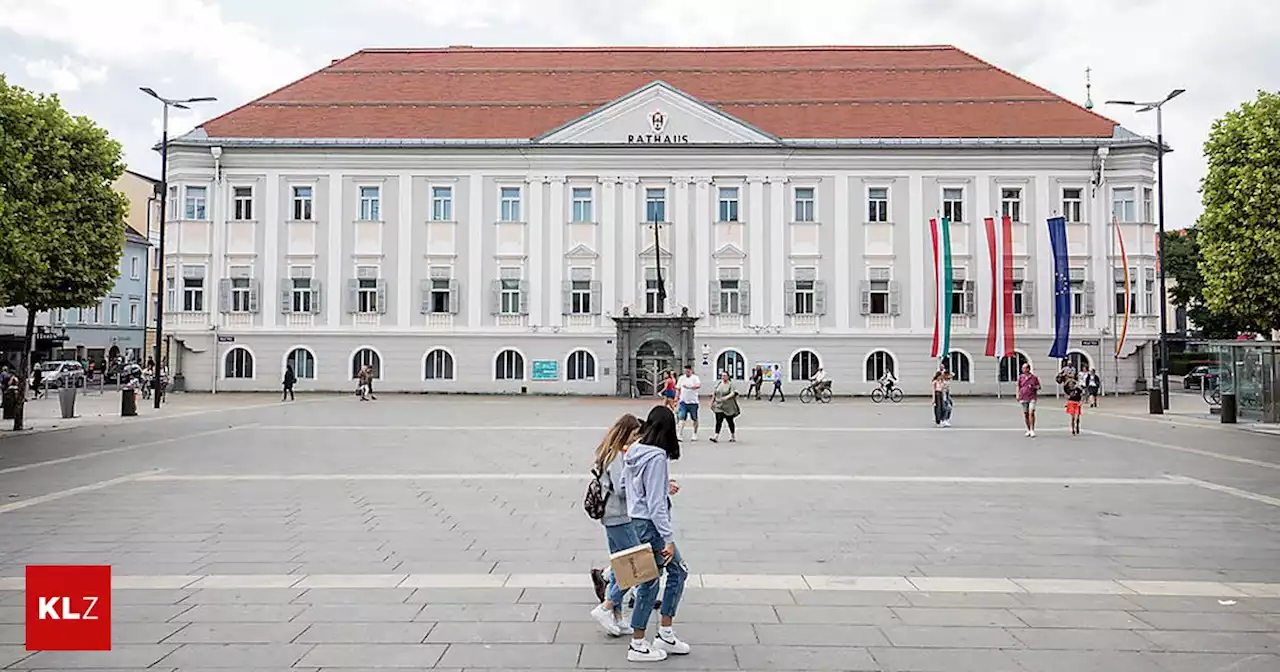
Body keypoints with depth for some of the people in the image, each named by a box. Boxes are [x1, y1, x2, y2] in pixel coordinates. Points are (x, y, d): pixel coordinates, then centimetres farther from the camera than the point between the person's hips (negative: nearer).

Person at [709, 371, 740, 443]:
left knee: (730, 421, 9)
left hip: (728, 406, -3)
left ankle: (733, 436, 26)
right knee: (718, 421, -7)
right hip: (718, 406, 3)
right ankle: (716, 437, -13)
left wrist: (727, 397, -32)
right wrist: (712, 402, 13)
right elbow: (714, 394, 15)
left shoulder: (730, 384, -6)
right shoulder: (718, 384, 8)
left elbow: (733, 393, -16)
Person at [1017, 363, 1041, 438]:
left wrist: (1034, 387, -12)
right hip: (1023, 398, 3)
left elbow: (1039, 386, 9)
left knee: (1031, 413, -15)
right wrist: (1018, 395, 1)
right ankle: (1028, 430, 19)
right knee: (1025, 414, 7)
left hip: (1032, 398, -3)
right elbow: (1018, 386, 13)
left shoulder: (1034, 377, 2)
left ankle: (1032, 430, -11)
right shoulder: (1020, 377, 8)